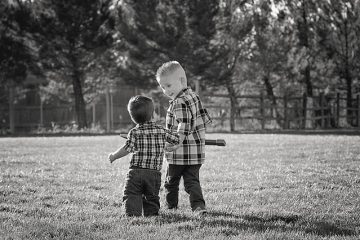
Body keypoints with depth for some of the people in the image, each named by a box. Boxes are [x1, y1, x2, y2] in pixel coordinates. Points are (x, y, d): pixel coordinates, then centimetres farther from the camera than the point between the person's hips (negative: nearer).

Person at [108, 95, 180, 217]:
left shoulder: (135, 132, -3)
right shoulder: (161, 130, 5)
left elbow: (127, 149, -15)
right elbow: (176, 139, 16)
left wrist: (113, 156, -1)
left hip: (136, 172, -3)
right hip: (154, 173, 3)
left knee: (131, 197, -2)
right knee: (152, 198, 14)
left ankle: (132, 215, -18)